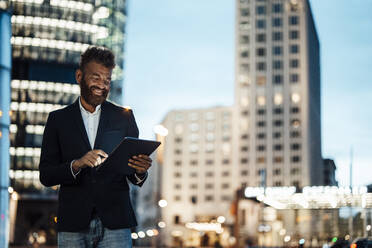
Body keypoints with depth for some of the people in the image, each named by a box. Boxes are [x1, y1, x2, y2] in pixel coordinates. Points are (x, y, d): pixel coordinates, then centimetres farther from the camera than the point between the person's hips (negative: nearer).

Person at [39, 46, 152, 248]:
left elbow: (134, 177, 9)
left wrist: (140, 171, -14)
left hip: (115, 223, 0)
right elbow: (45, 175, 2)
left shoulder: (124, 116, 10)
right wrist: (77, 164, -16)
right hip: (73, 225, 0)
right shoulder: (58, 119, 9)